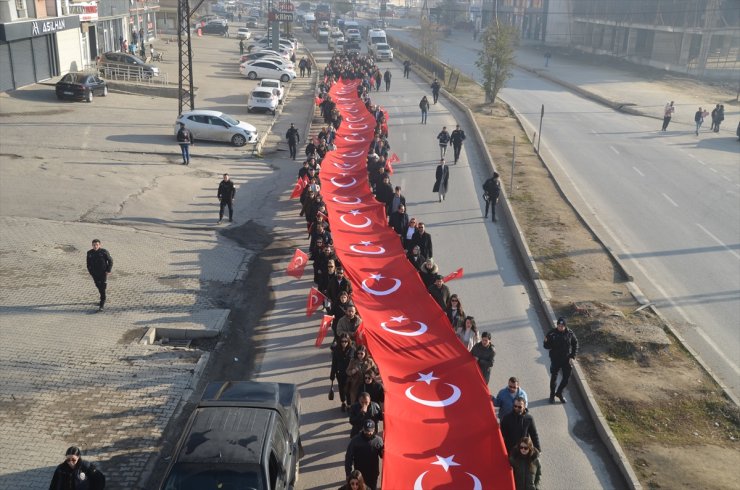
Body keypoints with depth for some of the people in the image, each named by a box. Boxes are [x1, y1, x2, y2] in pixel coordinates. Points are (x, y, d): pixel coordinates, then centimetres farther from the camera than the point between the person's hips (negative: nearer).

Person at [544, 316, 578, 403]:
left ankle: (559, 393, 34)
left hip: (567, 360, 2)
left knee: (566, 377, 9)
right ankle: (552, 395, 32)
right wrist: (546, 341, -33)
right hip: (555, 359, -2)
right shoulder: (552, 333, -14)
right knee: (554, 378, 11)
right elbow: (547, 346, -10)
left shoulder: (570, 333, -9)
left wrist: (573, 357, -4)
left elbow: (575, 344, 2)